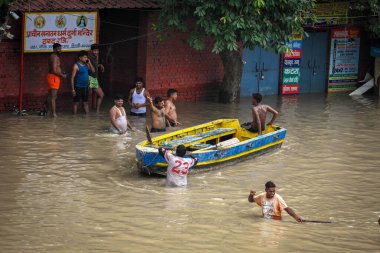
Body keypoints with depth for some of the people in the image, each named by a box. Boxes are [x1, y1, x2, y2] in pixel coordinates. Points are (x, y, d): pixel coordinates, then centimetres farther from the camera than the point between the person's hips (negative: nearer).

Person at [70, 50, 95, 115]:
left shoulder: (86, 64, 7)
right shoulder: (76, 66, -12)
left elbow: (93, 71, 6)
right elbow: (72, 78, -12)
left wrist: (89, 63, -5)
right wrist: (73, 89, -15)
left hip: (85, 87, 6)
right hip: (78, 87, -6)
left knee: (86, 102, 11)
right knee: (76, 102, 2)